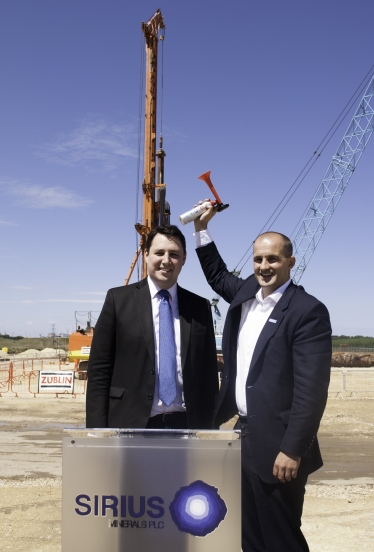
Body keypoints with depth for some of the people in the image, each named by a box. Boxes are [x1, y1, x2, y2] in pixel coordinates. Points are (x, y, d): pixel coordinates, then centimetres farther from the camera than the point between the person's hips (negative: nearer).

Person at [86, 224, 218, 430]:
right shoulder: (119, 299, 0)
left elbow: (209, 373, 10)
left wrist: (208, 427, 5)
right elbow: (99, 370, -1)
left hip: (184, 425, 3)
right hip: (131, 424, -2)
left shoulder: (199, 308, 7)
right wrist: (98, 429, -6)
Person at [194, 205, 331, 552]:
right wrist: (201, 227, 19)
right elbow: (216, 274, 28)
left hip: (276, 444, -7)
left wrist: (293, 450, -20)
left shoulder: (308, 311, -15)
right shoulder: (246, 292, 7)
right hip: (243, 434, 7)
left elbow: (311, 388, -19)